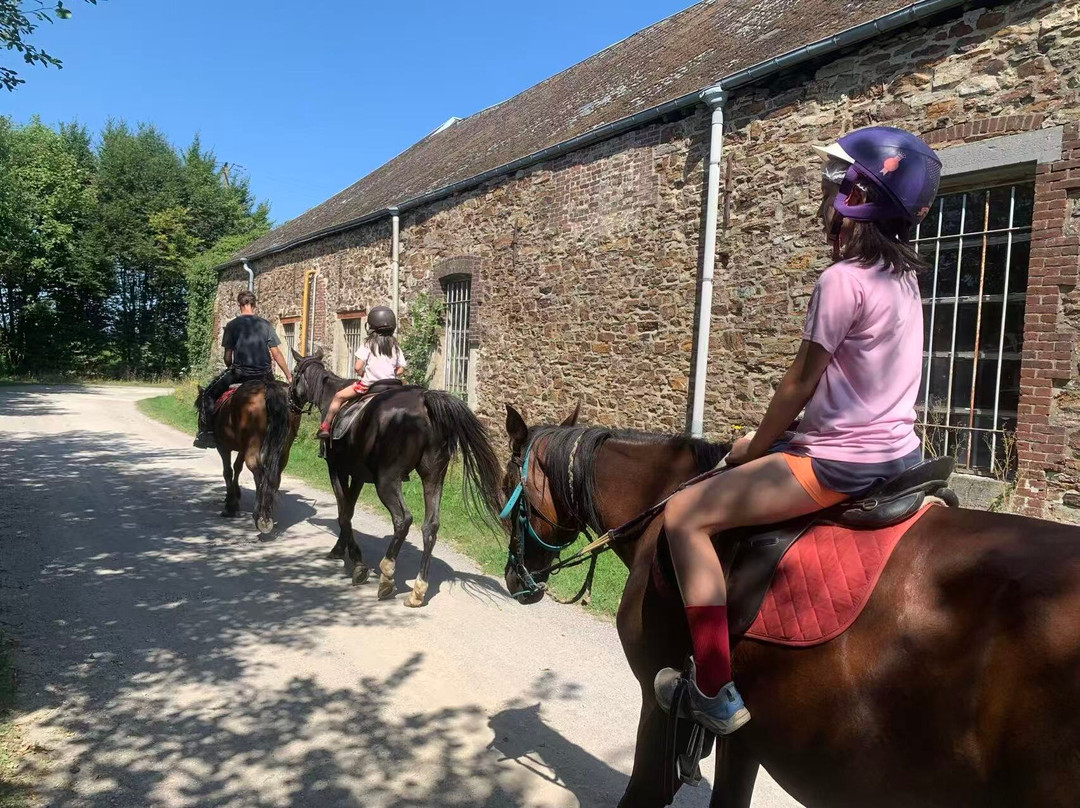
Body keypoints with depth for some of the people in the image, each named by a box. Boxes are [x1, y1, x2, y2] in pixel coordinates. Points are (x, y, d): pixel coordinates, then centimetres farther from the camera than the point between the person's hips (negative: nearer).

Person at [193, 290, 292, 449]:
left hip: (239, 372, -2)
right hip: (264, 374, 2)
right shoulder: (265, 325, 4)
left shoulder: (232, 325, 0)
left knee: (208, 394, 14)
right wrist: (289, 376, 6)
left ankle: (207, 431, 5)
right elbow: (276, 354, 1)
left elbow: (228, 357, -1)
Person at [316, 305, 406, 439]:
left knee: (339, 397, 11)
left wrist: (363, 375, 5)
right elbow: (400, 369, 5)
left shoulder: (369, 344, -6)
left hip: (368, 384, -4)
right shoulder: (395, 346, 6)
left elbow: (357, 367, -13)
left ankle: (324, 427, 11)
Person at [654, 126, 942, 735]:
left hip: (842, 461, -10)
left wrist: (755, 447, 2)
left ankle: (715, 692, -8)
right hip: (897, 450, 11)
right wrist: (782, 440, 18)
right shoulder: (902, 276, 11)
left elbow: (799, 383, -13)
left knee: (685, 514, -11)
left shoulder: (843, 279, -17)